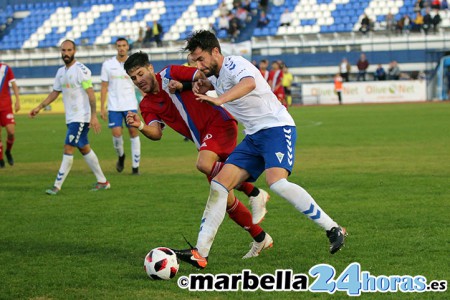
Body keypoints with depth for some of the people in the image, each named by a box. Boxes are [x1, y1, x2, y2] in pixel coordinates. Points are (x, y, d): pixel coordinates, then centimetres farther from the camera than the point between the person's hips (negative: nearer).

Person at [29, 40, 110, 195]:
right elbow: (55, 93, 21)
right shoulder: (61, 72, 12)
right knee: (84, 149, 12)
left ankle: (57, 185, -9)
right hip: (70, 117, 9)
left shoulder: (81, 70, -14)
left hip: (81, 117, -9)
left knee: (68, 148, -10)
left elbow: (91, 93, -17)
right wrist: (39, 107, 15)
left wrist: (93, 116, -23)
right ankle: (102, 181, 20)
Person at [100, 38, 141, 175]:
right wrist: (102, 108, 1)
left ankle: (135, 166, 7)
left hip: (131, 105, 0)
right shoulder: (108, 64, 2)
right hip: (114, 106, 0)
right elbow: (104, 87, 5)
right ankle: (121, 156, 22)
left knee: (134, 133, -2)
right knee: (116, 134, -9)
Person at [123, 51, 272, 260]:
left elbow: (205, 78, -9)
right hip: (204, 140, 7)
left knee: (204, 164, -34)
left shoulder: (170, 74, -4)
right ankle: (260, 238, 17)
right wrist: (140, 126, -24)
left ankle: (254, 193, -20)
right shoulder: (147, 105, 11)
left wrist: (182, 86, -19)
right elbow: (156, 133, -5)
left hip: (219, 124, -7)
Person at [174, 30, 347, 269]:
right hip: (254, 137, 9)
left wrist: (219, 99, -55)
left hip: (276, 128, -9)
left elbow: (249, 83, -39)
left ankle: (333, 230, -20)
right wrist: (203, 86, 15)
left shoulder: (233, 65, -15)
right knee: (219, 184, -4)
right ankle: (200, 253, -5)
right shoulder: (216, 74, 13)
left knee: (277, 182, -30)